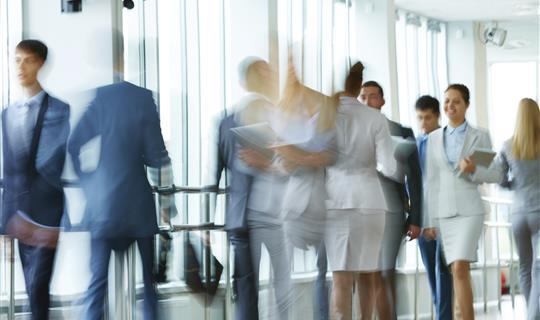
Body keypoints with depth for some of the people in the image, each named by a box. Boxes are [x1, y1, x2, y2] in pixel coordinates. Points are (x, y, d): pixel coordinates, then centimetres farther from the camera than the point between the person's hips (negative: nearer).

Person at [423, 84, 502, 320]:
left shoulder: (480, 137, 3)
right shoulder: (434, 138, 10)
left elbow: (497, 176, 4)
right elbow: (431, 182, 10)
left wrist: (474, 170, -16)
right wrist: (428, 221, 7)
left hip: (469, 210, -3)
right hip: (443, 212, 3)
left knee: (459, 269, -18)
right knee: (459, 272, 4)